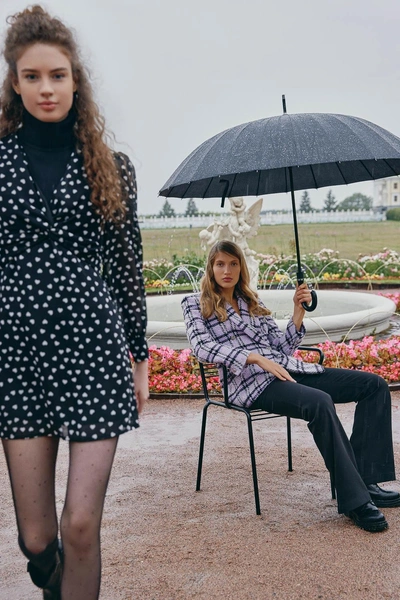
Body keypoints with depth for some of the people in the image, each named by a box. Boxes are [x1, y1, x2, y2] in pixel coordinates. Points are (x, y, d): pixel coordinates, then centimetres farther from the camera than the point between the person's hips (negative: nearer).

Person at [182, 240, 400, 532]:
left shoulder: (252, 301, 24)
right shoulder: (195, 304, 9)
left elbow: (283, 347, 19)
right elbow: (203, 347, -11)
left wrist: (299, 311, 3)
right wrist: (257, 359, -20)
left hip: (287, 370, 7)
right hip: (250, 382, -7)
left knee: (375, 385, -6)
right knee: (320, 402, -35)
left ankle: (366, 481, -9)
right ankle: (354, 500, -26)